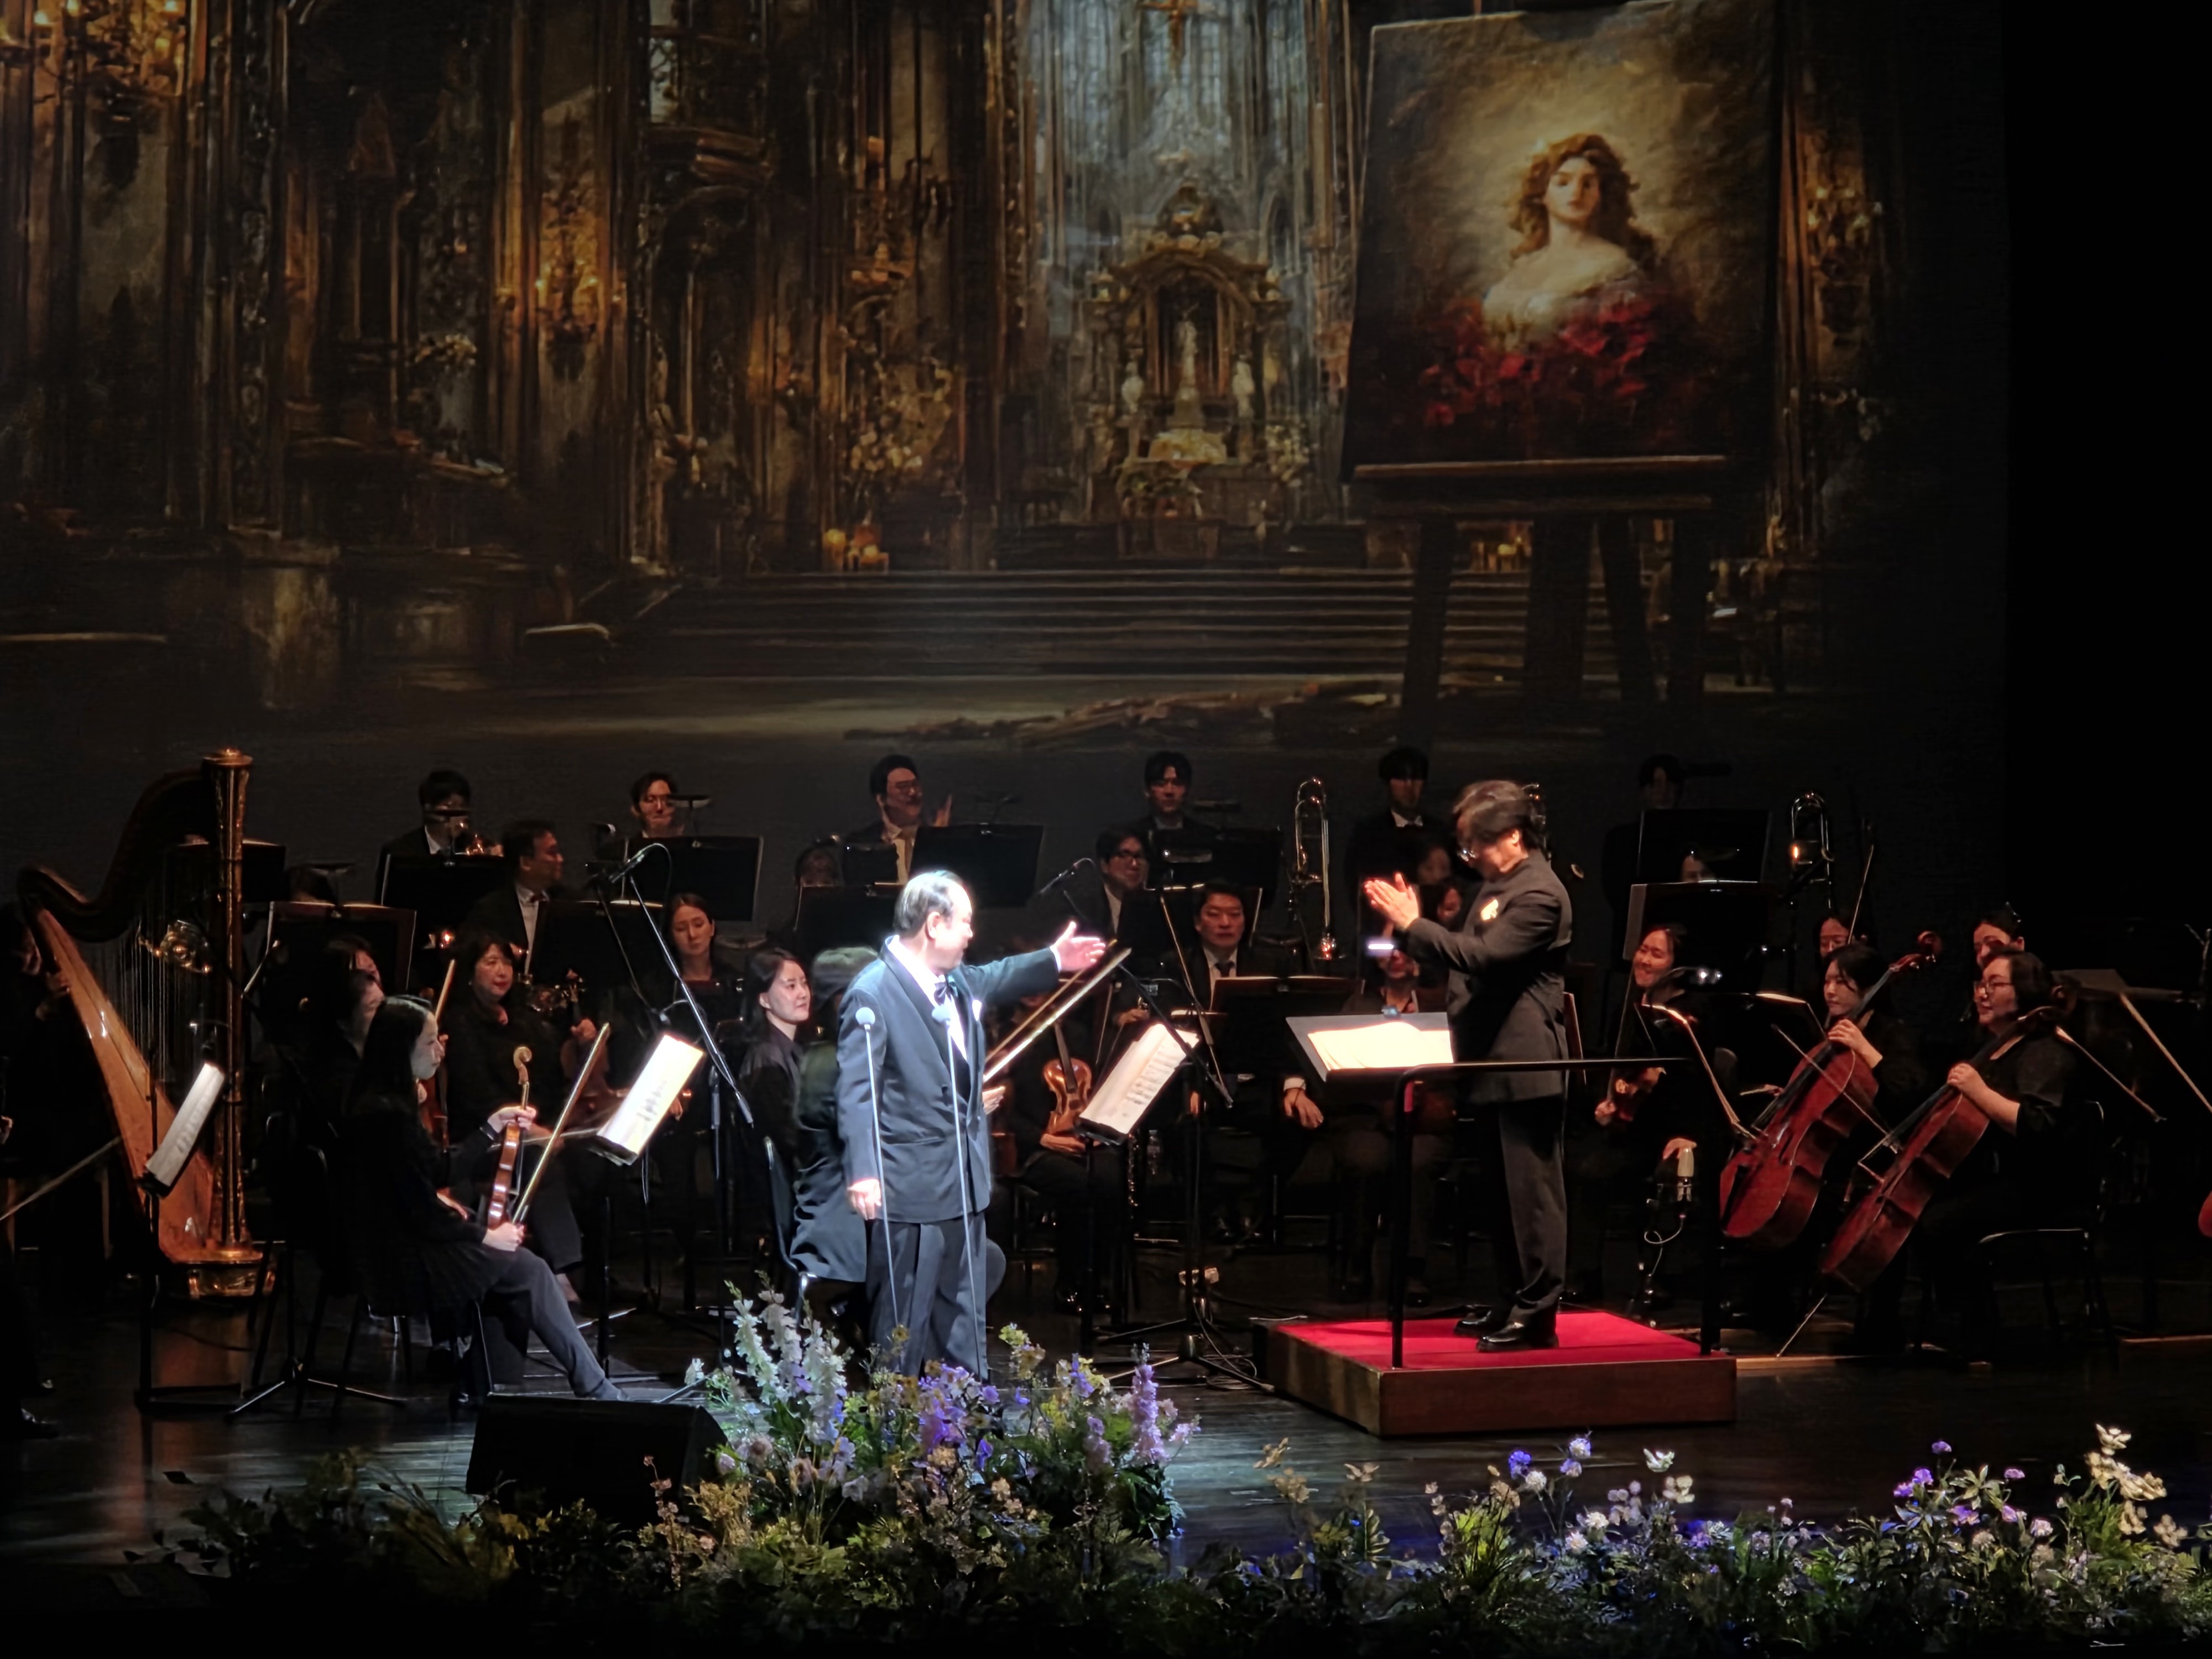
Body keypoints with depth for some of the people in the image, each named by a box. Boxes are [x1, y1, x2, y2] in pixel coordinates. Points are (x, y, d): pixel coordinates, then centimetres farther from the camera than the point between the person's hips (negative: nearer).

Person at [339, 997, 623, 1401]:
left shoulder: (386, 1102, 8)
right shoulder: (388, 1114, -23)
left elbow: (438, 1169, 19)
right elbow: (422, 1214, -20)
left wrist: (493, 1128, 16)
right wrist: (487, 1235, -8)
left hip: (399, 1243, 10)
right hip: (403, 1262, -10)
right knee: (526, 1269, -5)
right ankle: (595, 1390, 3)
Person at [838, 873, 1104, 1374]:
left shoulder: (957, 981, 8)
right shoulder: (873, 993, -18)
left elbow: (992, 980, 34)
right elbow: (857, 1090, -24)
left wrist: (1054, 962, 28)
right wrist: (862, 1172, -32)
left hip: (965, 1180, 9)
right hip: (910, 1185, -9)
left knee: (963, 1322, 18)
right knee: (903, 1327, 0)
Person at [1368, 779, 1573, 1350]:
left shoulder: (1539, 894, -16)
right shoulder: (1497, 883, 17)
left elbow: (1484, 956, -25)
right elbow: (1467, 956, 17)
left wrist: (1412, 924, -22)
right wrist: (1411, 927, 4)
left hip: (1526, 1064, -11)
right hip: (1495, 1060, 11)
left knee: (1530, 1189, -7)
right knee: (1502, 1191, 15)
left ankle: (1536, 1314, -5)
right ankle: (1511, 1302, 23)